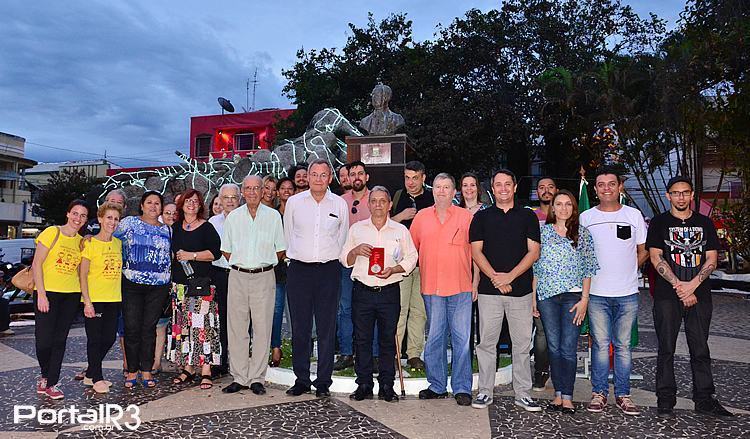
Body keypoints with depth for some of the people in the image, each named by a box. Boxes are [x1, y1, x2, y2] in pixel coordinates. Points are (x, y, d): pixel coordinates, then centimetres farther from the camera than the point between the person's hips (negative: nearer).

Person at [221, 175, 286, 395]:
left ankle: (257, 378, 9)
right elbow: (226, 251, 15)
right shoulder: (233, 217, 8)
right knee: (237, 328, 3)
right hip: (238, 276, 2)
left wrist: (263, 263, 5)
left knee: (262, 328, 0)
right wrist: (240, 263, 7)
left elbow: (280, 250, 8)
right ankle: (239, 378, 12)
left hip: (263, 277, -2)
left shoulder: (273, 216, 4)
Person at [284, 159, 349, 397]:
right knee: (300, 327, 4)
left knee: (327, 328, 2)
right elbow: (288, 235, 14)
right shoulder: (294, 202, 6)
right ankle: (301, 380, 16)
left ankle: (323, 382, 12)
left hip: (329, 270, 0)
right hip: (299, 270, 0)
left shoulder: (340, 204, 6)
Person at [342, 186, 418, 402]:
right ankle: (364, 384, 16)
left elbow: (411, 258, 6)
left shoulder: (401, 230, 7)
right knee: (362, 339, 4)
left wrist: (393, 270, -10)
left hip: (389, 292, -1)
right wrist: (356, 250, -10)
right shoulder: (357, 229, 10)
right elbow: (344, 260, 11)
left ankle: (386, 385, 16)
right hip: (362, 292, 1)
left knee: (388, 340, 5)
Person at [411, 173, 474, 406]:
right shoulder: (421, 217, 10)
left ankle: (462, 388, 11)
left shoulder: (466, 217, 3)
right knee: (434, 338, 9)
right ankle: (437, 386, 21)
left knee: (461, 339, 0)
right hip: (431, 288, 2)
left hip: (461, 287, -2)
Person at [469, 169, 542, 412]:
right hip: (489, 289, 0)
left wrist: (510, 276, -10)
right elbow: (476, 251, 2)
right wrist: (495, 277, -11)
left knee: (522, 343, 5)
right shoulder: (482, 217, 9)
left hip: (520, 289, 0)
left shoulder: (527, 216, 8)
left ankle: (523, 393, 16)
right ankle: (485, 391, 14)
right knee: (487, 342, 4)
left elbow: (533, 252, 1)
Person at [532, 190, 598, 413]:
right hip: (547, 295, 2)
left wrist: (584, 298, -4)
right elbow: (536, 266, 9)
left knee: (568, 348, -3)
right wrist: (533, 297, 5)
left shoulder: (583, 233, 6)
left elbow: (588, 268, 4)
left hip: (573, 296, -1)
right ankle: (558, 394, 15)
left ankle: (567, 396, 6)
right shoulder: (543, 231, 8)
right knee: (553, 346, 6)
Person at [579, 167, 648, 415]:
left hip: (627, 293, 1)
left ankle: (623, 395, 18)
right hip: (597, 293, -1)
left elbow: (643, 252, 11)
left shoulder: (634, 215, 6)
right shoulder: (585, 218, 5)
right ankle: (599, 393, 14)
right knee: (600, 344, 3)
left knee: (623, 346, 7)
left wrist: (626, 270, 1)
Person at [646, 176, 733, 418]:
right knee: (666, 350, 2)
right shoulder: (659, 222, 4)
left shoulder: (705, 223, 11)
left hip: (699, 295, 2)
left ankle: (704, 400, 18)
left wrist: (692, 285, -10)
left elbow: (711, 259, 5)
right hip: (667, 296, -2)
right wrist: (678, 286, -13)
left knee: (700, 350, 7)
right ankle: (665, 401, 10)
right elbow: (656, 257, -4)